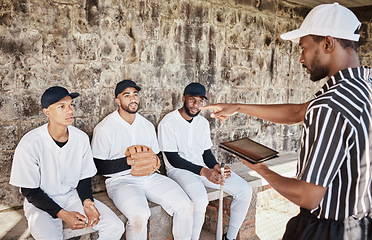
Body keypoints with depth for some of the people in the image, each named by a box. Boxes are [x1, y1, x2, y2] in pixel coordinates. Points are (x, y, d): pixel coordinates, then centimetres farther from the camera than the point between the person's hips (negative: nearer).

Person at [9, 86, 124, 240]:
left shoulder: (81, 138, -6)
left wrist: (87, 202, -16)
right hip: (41, 202, -3)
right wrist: (63, 214, -21)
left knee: (116, 227, -13)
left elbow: (84, 178, 4)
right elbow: (30, 191, -12)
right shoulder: (30, 144, -19)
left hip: (73, 196, 3)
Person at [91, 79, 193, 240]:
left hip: (149, 177, 5)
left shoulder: (147, 125, 12)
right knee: (140, 215, -33)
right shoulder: (104, 129, -6)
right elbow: (99, 167, -9)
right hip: (120, 180, -5)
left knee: (185, 205, -12)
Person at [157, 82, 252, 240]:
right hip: (179, 169, -6)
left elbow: (207, 152, 14)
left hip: (204, 167, 7)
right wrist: (204, 172, -21)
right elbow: (173, 159, -14)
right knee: (200, 199, -37)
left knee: (245, 190, -6)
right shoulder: (168, 123, -11)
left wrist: (216, 167, -9)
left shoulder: (203, 122, 11)